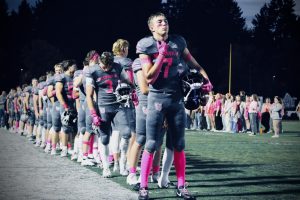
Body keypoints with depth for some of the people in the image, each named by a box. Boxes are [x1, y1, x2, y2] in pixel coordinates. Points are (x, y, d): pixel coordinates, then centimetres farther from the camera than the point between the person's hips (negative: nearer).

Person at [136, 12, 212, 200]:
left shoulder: (178, 42, 4)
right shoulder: (146, 46, -6)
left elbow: (194, 65, 19)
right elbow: (150, 78, -11)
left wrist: (206, 79, 3)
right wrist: (162, 55, -16)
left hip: (177, 98, 4)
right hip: (157, 98, -4)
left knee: (179, 145, 9)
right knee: (151, 145, -5)